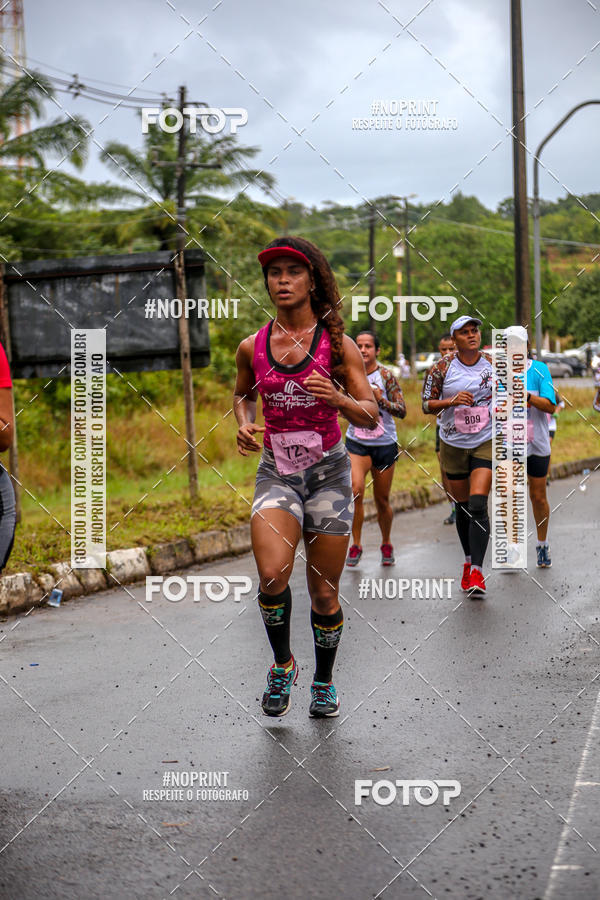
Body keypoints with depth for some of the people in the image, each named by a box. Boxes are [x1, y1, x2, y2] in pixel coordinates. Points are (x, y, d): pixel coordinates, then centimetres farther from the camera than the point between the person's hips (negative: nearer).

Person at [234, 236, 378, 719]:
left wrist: (338, 398, -24)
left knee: (324, 592, 4)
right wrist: (245, 425, 1)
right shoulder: (252, 347, 2)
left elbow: (371, 415, -4)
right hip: (277, 470, 1)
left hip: (328, 470, -1)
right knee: (272, 575, -22)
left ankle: (324, 681, 28)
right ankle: (282, 664, 5)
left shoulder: (337, 344, -4)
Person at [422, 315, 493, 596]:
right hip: (453, 445, 1)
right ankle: (468, 561, 32)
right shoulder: (442, 367, -6)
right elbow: (427, 404, -5)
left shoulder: (492, 364, -1)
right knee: (462, 507, 11)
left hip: (486, 442, -1)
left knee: (478, 505, -15)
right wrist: (452, 401, -21)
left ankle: (477, 571, -17)